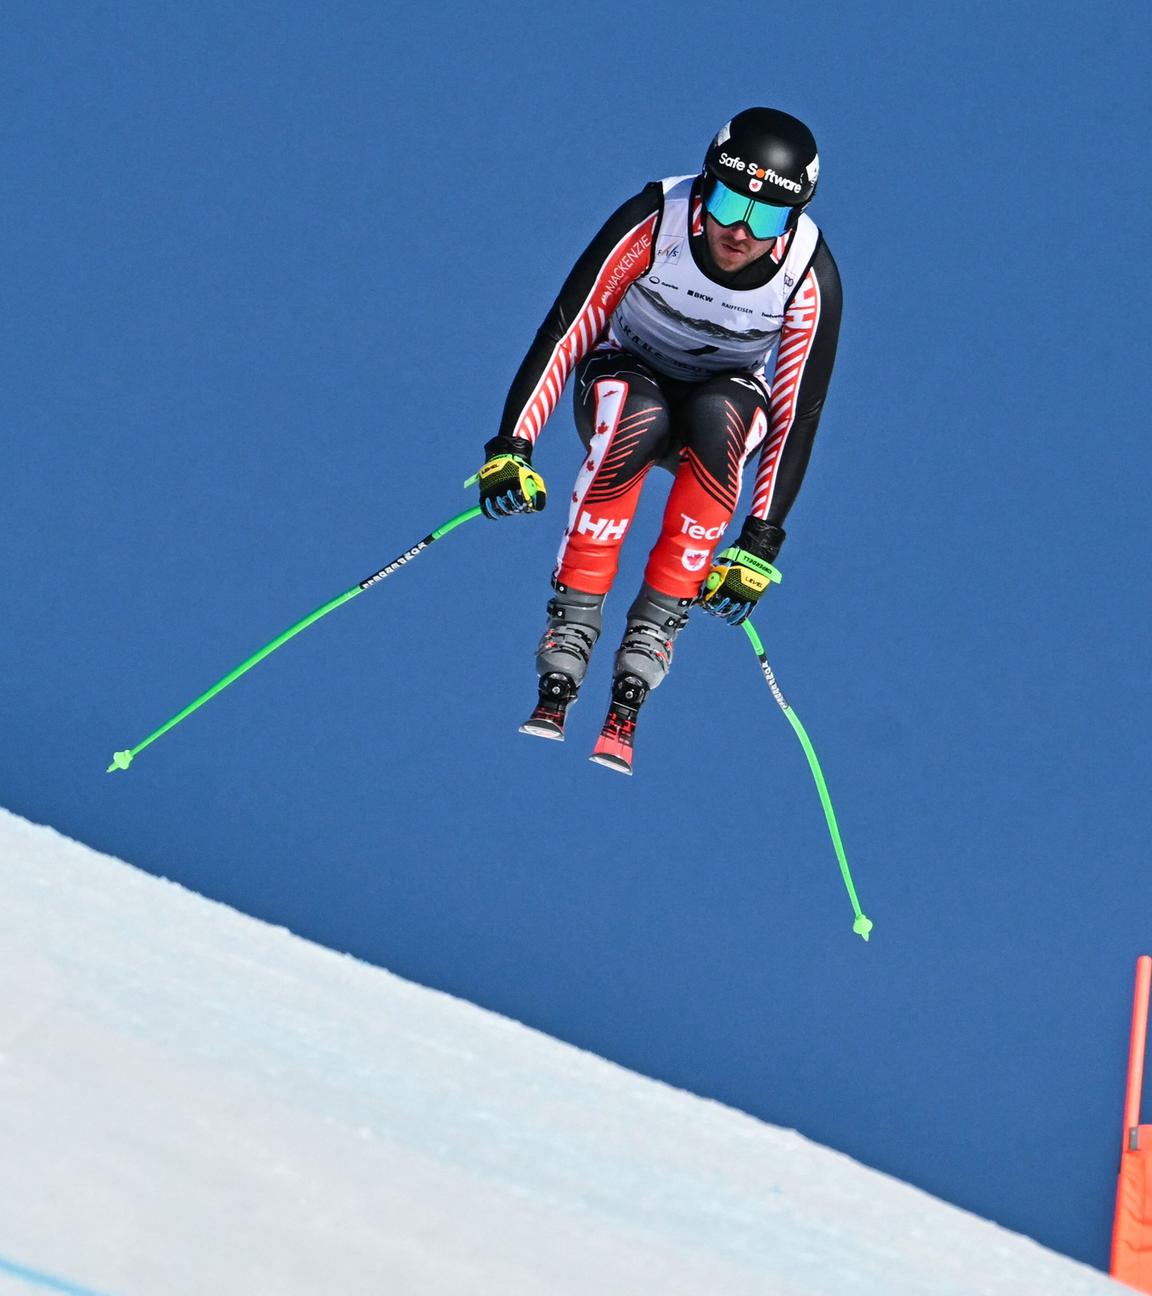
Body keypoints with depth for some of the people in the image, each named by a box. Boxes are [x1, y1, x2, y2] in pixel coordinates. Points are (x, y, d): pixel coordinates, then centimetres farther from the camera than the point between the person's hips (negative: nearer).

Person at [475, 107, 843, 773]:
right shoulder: (653, 223, -27)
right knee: (637, 422, -37)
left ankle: (649, 640, -35)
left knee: (717, 417, -37)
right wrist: (511, 446, -33)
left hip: (728, 397, 1)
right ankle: (566, 646, -38)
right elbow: (566, 331, -24)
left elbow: (798, 413, -19)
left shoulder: (810, 278, -24)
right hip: (626, 375, -1)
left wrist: (761, 543, -22)